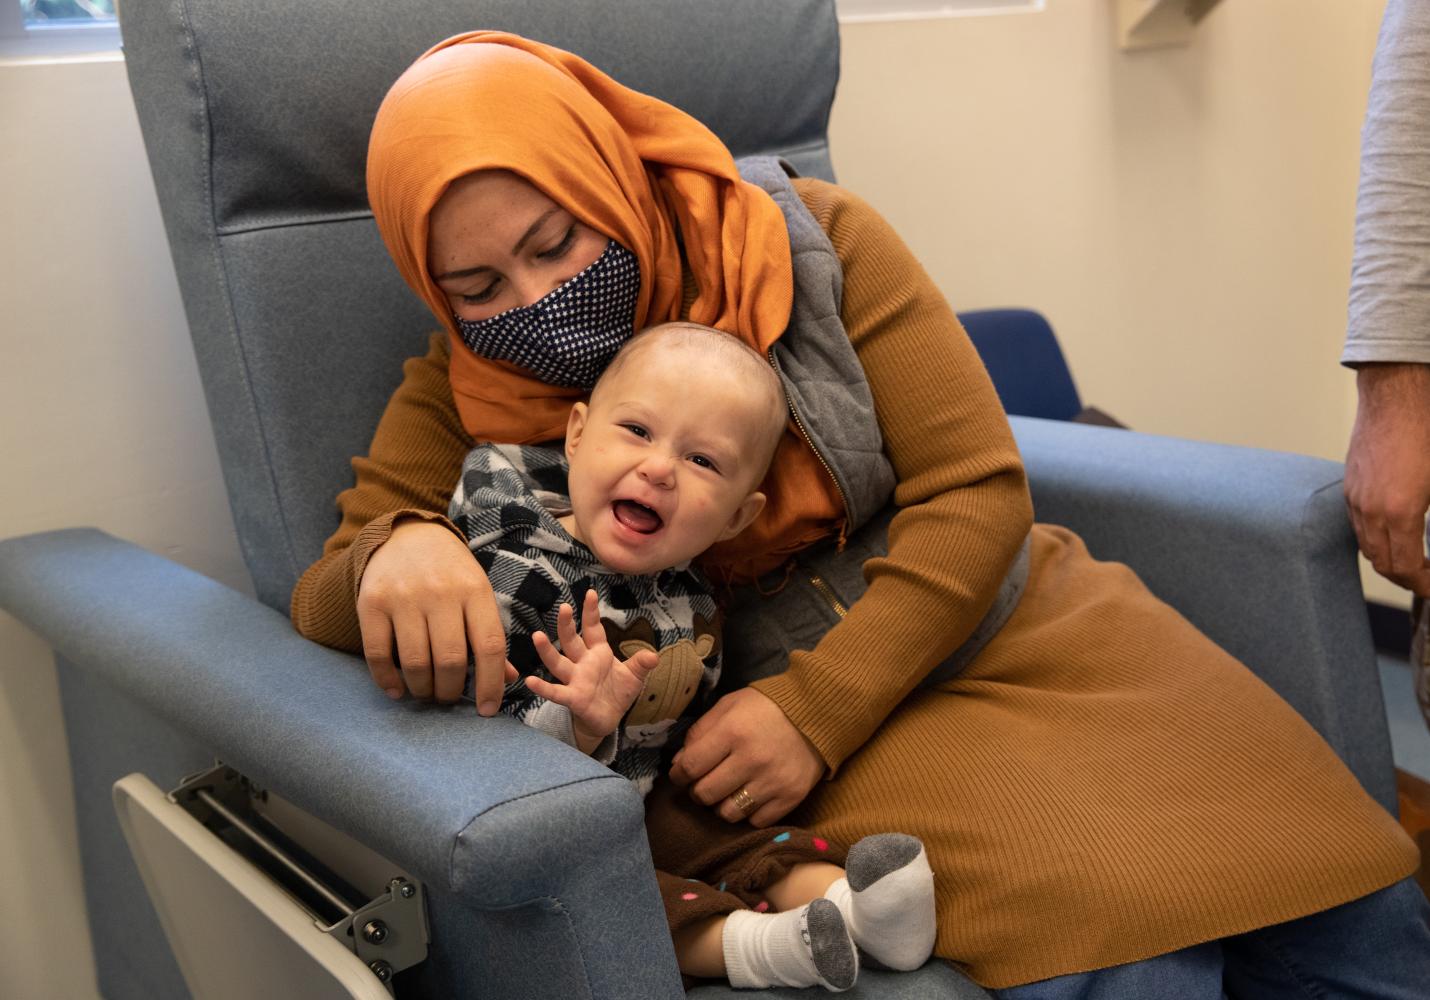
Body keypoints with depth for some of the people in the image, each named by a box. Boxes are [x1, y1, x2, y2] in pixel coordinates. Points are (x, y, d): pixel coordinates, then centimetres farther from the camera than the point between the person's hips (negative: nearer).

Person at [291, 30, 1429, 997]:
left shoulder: (811, 240, -5)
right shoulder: (462, 398, 1)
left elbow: (976, 491, -8)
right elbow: (319, 601, -4)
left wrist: (818, 709, -19)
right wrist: (396, 550, -31)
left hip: (1015, 629, 2)